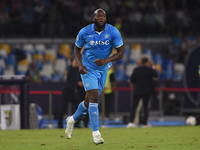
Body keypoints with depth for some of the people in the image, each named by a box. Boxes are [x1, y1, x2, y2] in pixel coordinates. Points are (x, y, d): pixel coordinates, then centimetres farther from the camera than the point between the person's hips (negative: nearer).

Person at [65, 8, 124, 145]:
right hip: (88, 69, -3)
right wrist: (80, 64, -13)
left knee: (89, 101, 13)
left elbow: (121, 52, -7)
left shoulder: (113, 32, -10)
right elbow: (77, 49, 4)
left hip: (103, 69, 3)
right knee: (94, 98, -18)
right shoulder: (85, 32, -11)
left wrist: (105, 61, -23)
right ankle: (96, 133, -15)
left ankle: (72, 120, 41)